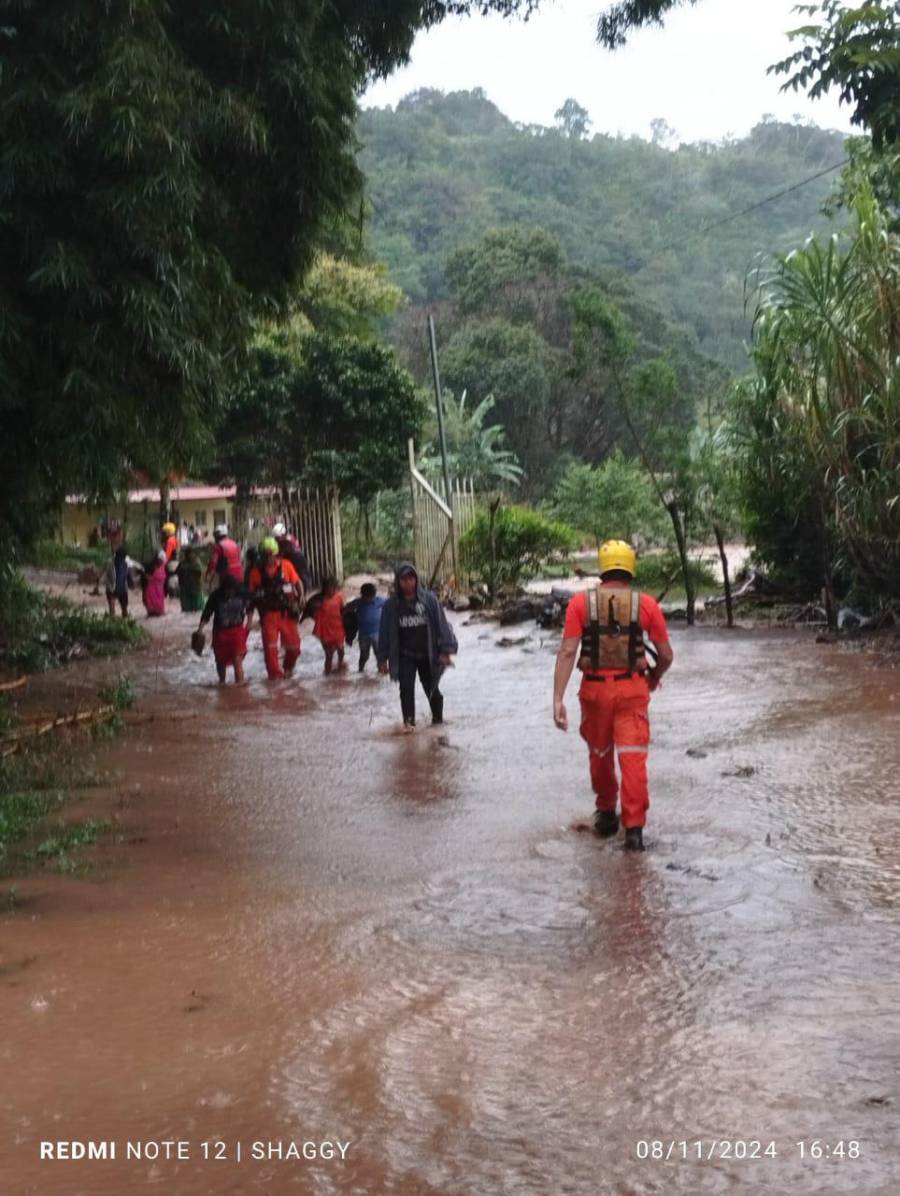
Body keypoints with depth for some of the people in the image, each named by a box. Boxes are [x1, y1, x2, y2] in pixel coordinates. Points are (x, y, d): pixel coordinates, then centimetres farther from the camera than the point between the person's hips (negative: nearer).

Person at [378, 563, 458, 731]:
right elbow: (385, 631, 1)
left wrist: (445, 651, -11)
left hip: (427, 655, 0)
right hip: (404, 656, 0)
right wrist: (383, 658, 1)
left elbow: (441, 624, -6)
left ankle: (438, 718, 30)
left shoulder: (429, 599, -8)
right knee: (406, 689, -8)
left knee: (432, 688, 11)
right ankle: (409, 721, -2)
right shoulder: (392, 604, -4)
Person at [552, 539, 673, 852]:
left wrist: (558, 699, -12)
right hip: (632, 689, -1)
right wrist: (654, 677, 21)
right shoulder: (646, 604, -3)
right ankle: (634, 827, -5)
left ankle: (606, 814, 34)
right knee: (632, 756, 0)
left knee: (600, 754, 20)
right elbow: (666, 655, 0)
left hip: (595, 688, 1)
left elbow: (568, 652, -11)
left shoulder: (581, 602, -4)